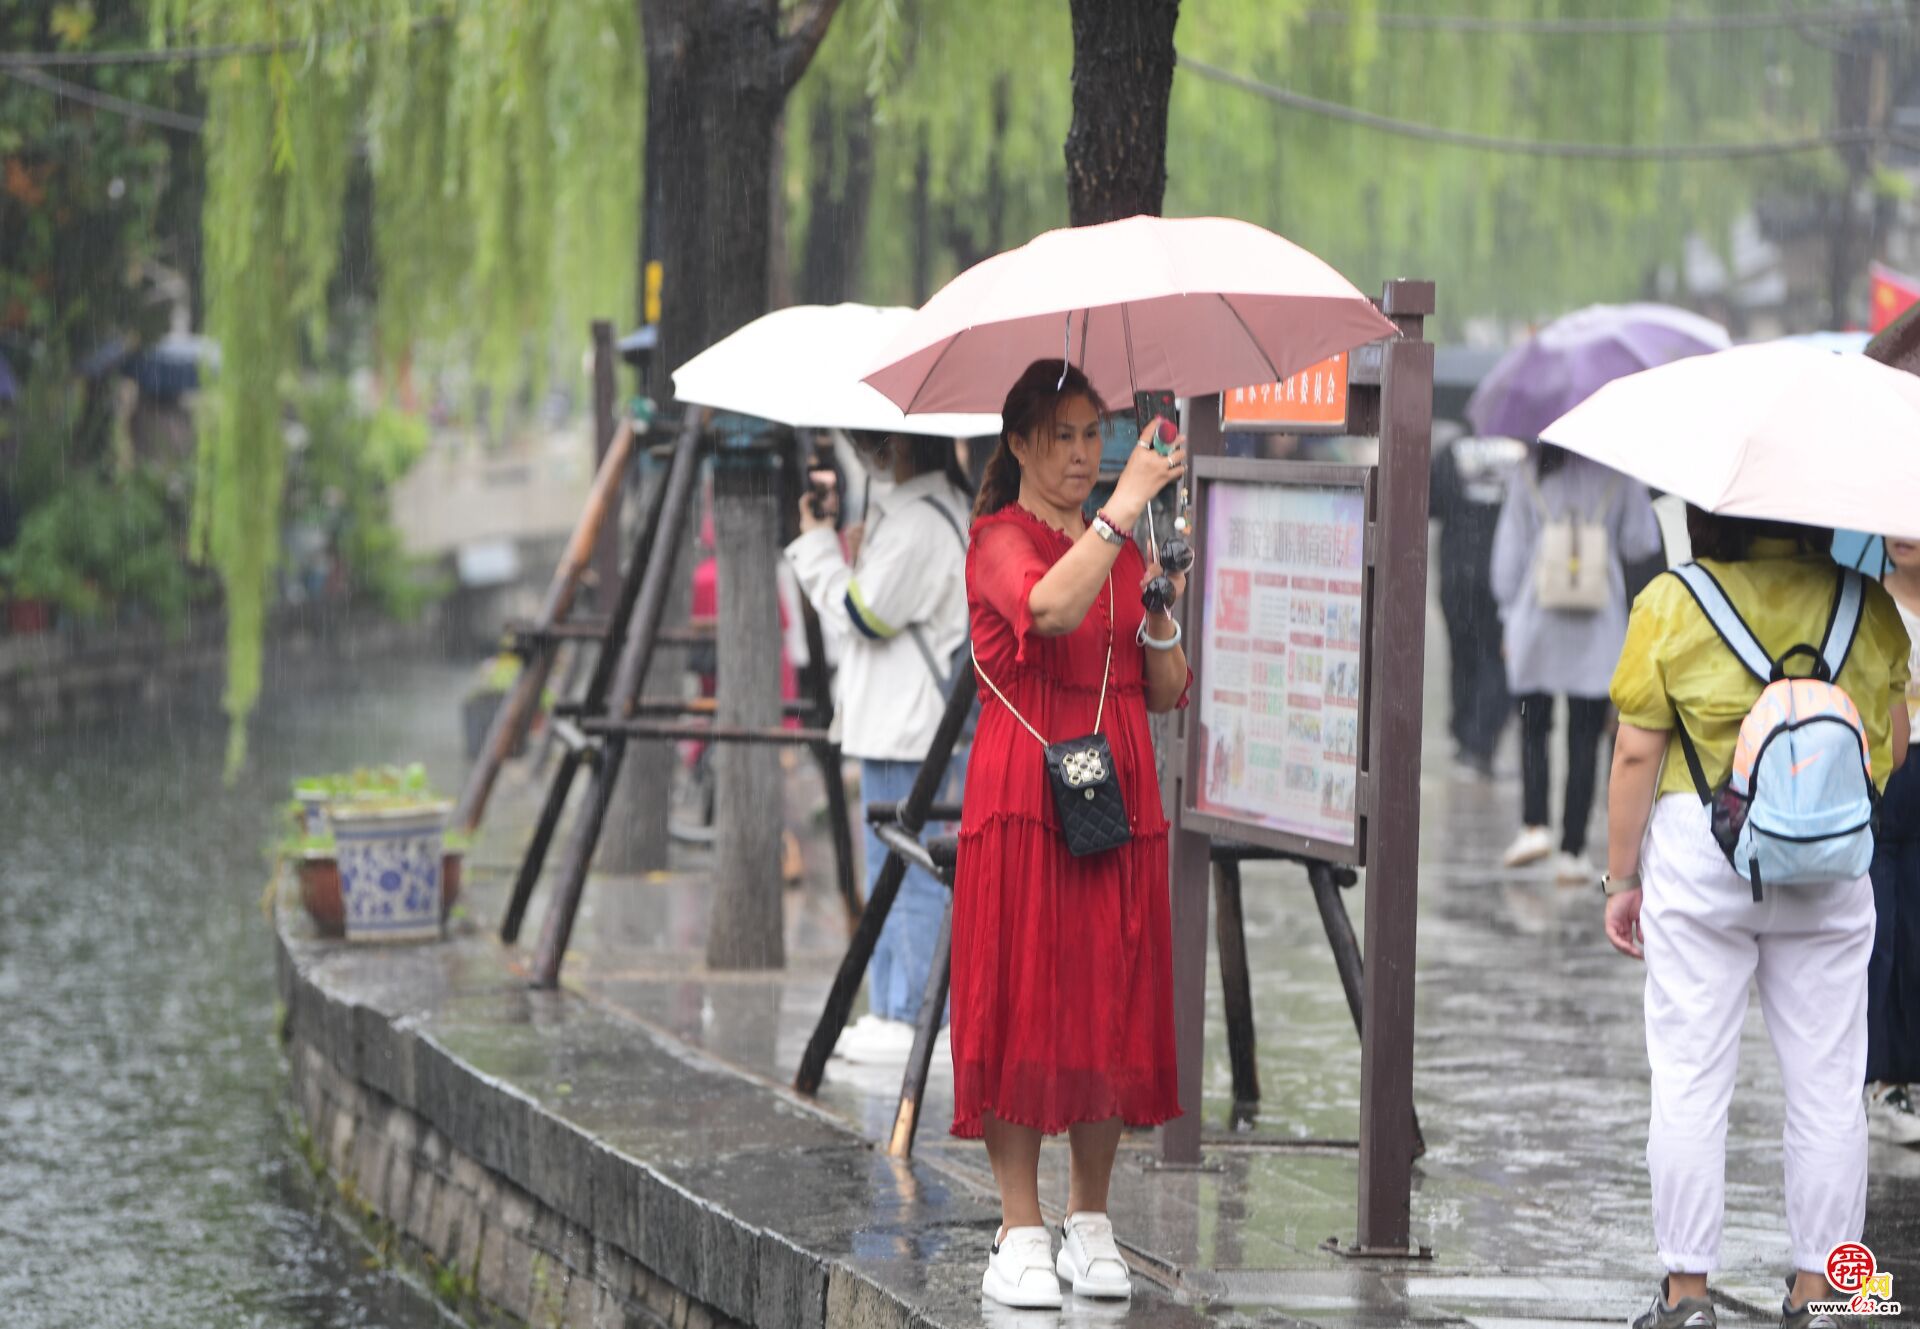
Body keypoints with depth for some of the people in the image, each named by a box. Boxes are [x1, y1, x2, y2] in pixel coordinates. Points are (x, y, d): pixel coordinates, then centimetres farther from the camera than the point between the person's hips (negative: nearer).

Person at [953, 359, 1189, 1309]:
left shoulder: (1120, 549, 17)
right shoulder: (1001, 541, -3)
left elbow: (1168, 695, 14)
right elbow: (1050, 608, -27)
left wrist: (1161, 617, -4)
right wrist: (1127, 504, -25)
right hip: (1024, 795, -6)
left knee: (1112, 1006, 4)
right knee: (1022, 1004, -6)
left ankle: (1090, 1223, 13)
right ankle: (1021, 1234, -3)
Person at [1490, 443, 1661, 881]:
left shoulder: (1530, 472, 1)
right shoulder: (1619, 475, -1)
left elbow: (1509, 549, 4)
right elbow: (1641, 541, 0)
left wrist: (1509, 614, 11)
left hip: (1537, 617, 0)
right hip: (1598, 623, 0)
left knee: (1533, 728, 12)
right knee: (1584, 738, 3)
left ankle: (1534, 824, -6)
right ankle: (1571, 850, 0)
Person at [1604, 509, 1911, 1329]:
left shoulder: (1671, 604, -6)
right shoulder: (1864, 602, 1)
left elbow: (1636, 753, -6)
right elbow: (1891, 747, 7)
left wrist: (1622, 879, 2)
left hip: (1698, 853, -2)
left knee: (1690, 1083, 4)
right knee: (1826, 1089, 7)